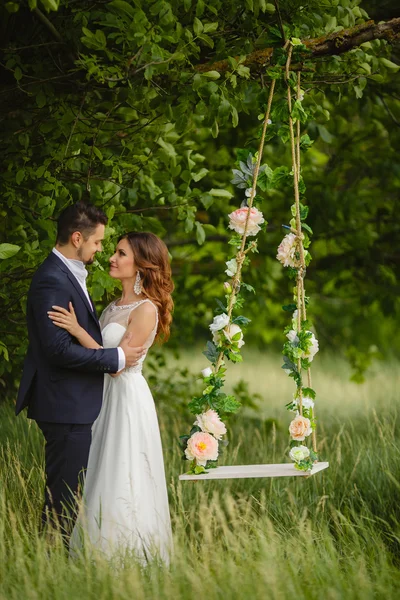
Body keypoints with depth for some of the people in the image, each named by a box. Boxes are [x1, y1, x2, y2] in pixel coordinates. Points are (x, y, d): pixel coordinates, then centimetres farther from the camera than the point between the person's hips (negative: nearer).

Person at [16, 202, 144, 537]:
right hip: (66, 407, -11)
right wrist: (116, 358, -17)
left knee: (66, 494, 15)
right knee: (64, 496, -4)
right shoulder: (53, 281, -19)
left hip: (73, 406, 11)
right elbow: (59, 349, -25)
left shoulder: (69, 274, 14)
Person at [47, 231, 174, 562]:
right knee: (106, 483, 13)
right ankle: (110, 559, 22)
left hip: (128, 398, -9)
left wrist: (77, 330, -23)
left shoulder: (146, 309, -16)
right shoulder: (116, 305, 10)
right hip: (109, 398, 9)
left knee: (124, 483, -2)